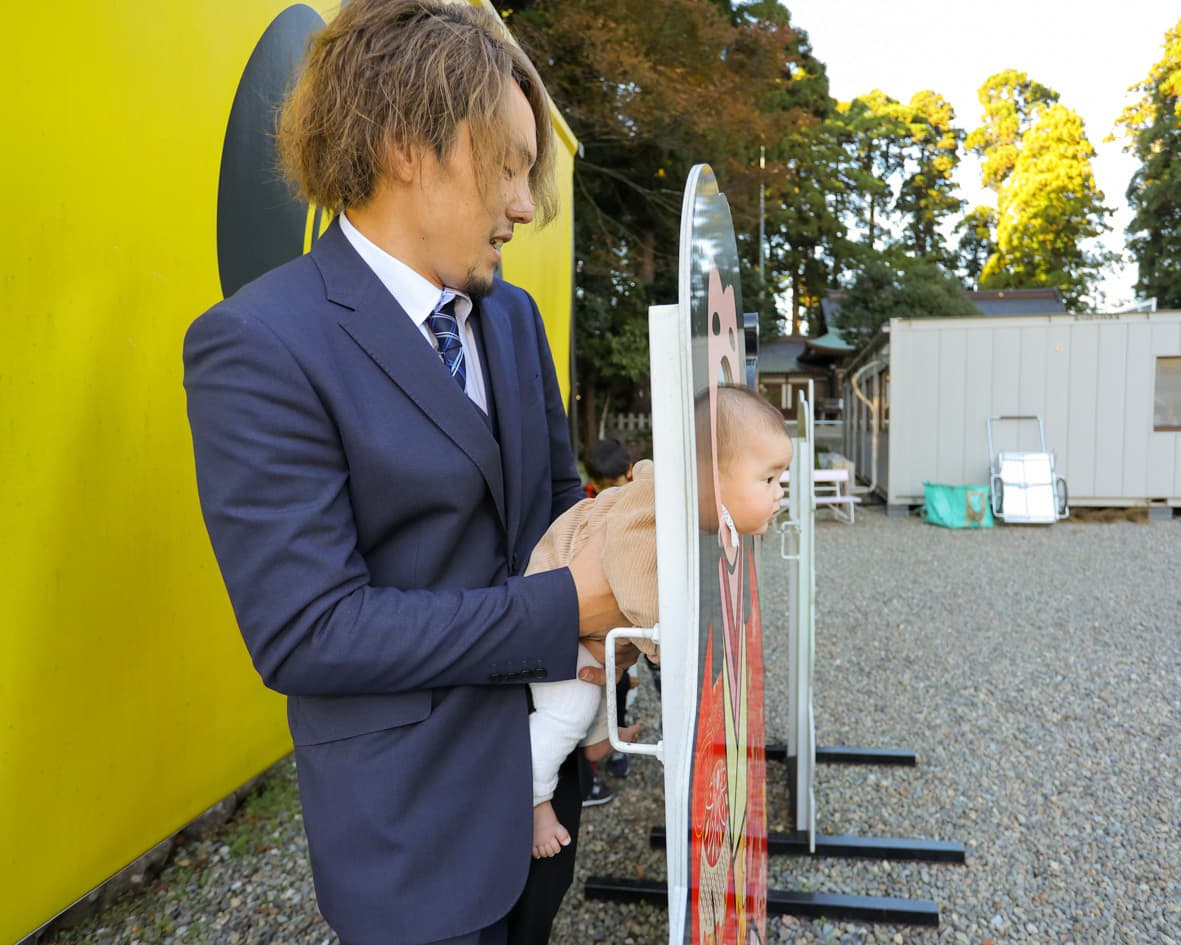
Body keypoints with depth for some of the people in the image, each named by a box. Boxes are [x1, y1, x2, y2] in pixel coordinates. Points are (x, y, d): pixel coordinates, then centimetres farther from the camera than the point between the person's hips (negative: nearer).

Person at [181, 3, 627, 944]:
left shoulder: (514, 314, 2)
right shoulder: (259, 344, -21)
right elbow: (303, 633, -24)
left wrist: (608, 601, -5)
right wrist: (565, 610, -22)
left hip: (542, 758, 7)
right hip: (415, 810, -6)